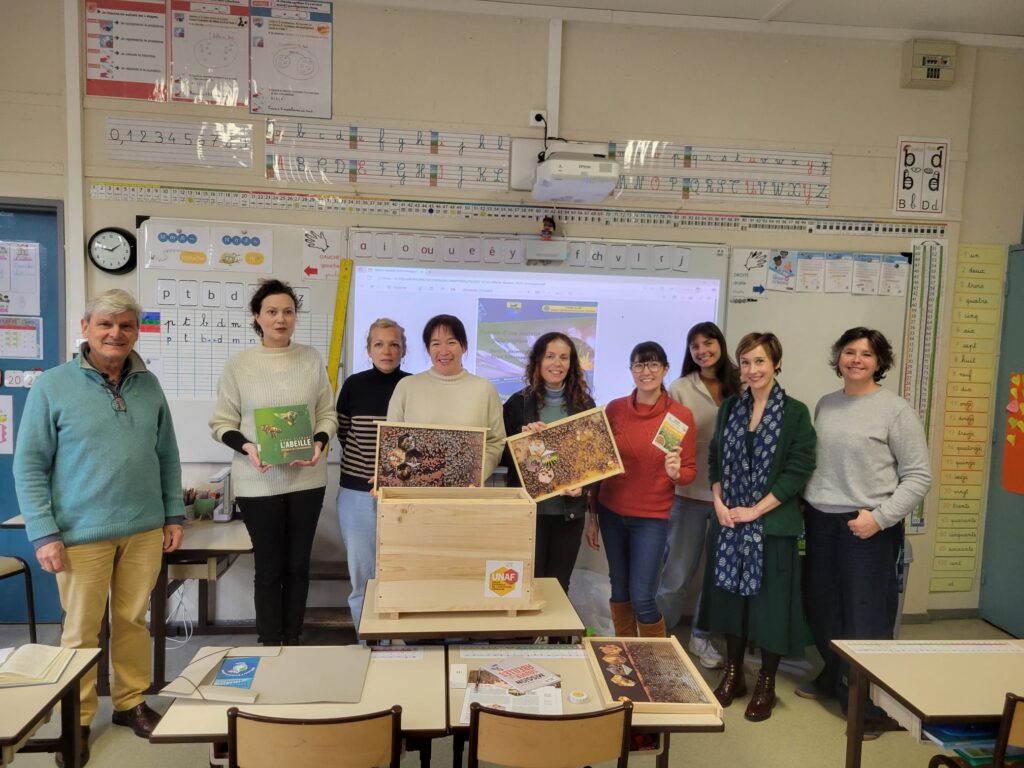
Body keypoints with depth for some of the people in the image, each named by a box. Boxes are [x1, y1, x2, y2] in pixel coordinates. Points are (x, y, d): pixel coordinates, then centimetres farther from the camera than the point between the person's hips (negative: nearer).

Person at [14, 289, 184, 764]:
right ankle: (77, 721, 27)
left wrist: (174, 515, 8)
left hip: (144, 529, 3)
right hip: (83, 533, -3)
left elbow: (167, 456, 11)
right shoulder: (52, 386, -5)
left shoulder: (148, 385, 6)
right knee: (82, 629, 9)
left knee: (133, 620, 14)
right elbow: (29, 467, -5)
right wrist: (43, 534, -10)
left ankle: (131, 703, 31)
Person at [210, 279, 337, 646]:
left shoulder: (312, 359, 4)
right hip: (258, 481, -2)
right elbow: (222, 423, 0)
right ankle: (270, 645, 21)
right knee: (269, 566, 7)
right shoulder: (238, 364, -3)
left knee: (298, 564, 12)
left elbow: (328, 413, 7)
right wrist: (247, 447, -18)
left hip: (306, 477, 2)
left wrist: (320, 442, -11)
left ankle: (293, 641, 27)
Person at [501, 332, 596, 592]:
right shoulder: (518, 403, 0)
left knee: (559, 587, 12)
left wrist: (583, 485, -8)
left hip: (570, 510, 2)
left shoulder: (585, 405, 5)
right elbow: (502, 456, 1)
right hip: (528, 507, -2)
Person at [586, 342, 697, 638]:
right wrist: (593, 517, 6)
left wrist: (675, 472, -25)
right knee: (618, 589, 11)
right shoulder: (614, 409, 0)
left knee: (642, 597, -3)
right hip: (611, 513, 3)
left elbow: (690, 471, -1)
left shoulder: (681, 415, -6)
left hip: (652, 517, -2)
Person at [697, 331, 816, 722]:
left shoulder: (795, 412, -5)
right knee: (730, 596, 12)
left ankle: (766, 684, 23)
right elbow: (715, 460, 9)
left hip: (772, 524, -4)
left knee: (769, 601, 5)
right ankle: (733, 674, 29)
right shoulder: (729, 408, 8)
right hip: (728, 522, 4)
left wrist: (755, 510, -14)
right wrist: (719, 504, -5)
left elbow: (798, 471, -10)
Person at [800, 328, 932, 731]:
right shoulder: (825, 405, 8)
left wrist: (880, 517, -17)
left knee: (866, 617, 3)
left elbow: (918, 476, -9)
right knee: (823, 609, 15)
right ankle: (832, 679, 36)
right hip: (821, 522, 5)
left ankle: (870, 704, 18)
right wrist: (806, 504, 9)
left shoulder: (896, 410, -8)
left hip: (869, 528, -5)